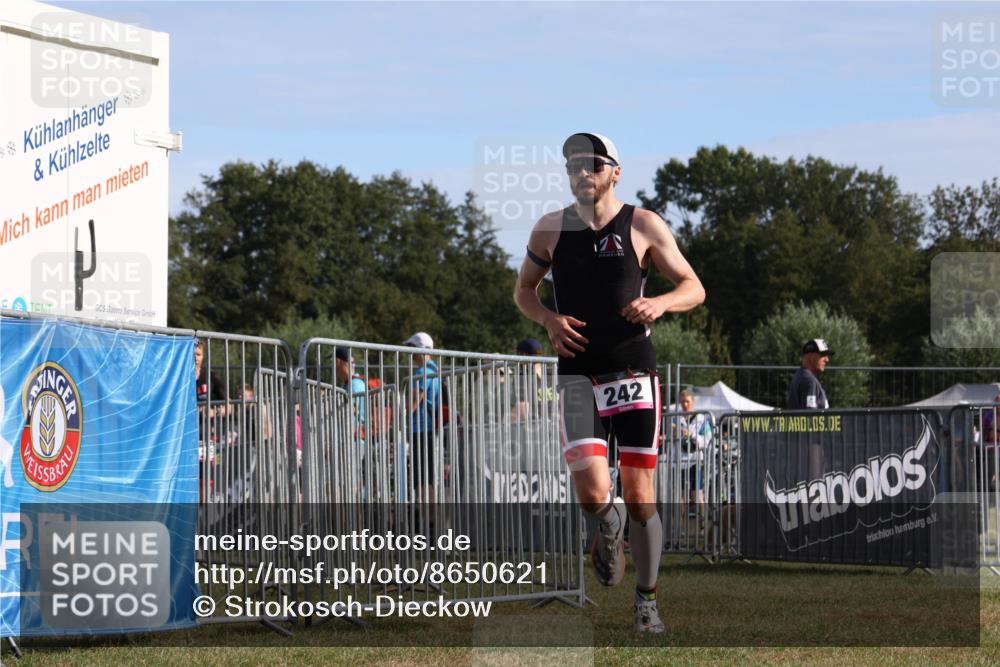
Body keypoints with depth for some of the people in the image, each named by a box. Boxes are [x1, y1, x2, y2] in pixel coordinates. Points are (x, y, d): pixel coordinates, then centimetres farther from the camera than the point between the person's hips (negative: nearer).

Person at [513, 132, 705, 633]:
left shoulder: (644, 226, 1)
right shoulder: (550, 229, 6)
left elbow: (694, 288, 6)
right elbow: (523, 290, 18)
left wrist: (660, 303, -15)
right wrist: (548, 320, -3)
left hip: (634, 371, -1)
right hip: (578, 375, 1)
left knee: (640, 498, 0)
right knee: (593, 495, -16)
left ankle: (647, 600, 16)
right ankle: (608, 524, 21)